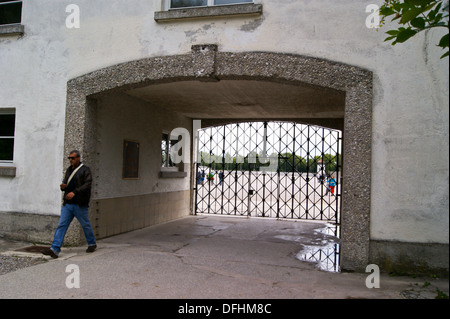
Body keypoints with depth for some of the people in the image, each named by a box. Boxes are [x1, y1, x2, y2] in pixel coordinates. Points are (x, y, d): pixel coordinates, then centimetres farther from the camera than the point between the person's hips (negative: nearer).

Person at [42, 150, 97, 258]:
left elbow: (87, 185, -16)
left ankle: (92, 244, 27)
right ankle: (55, 249, -3)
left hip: (80, 205, -6)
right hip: (67, 204, 6)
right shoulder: (69, 170, 16)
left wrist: (74, 192, -26)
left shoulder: (85, 170, -6)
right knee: (61, 225, -1)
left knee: (86, 225, 8)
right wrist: (63, 186, 0)